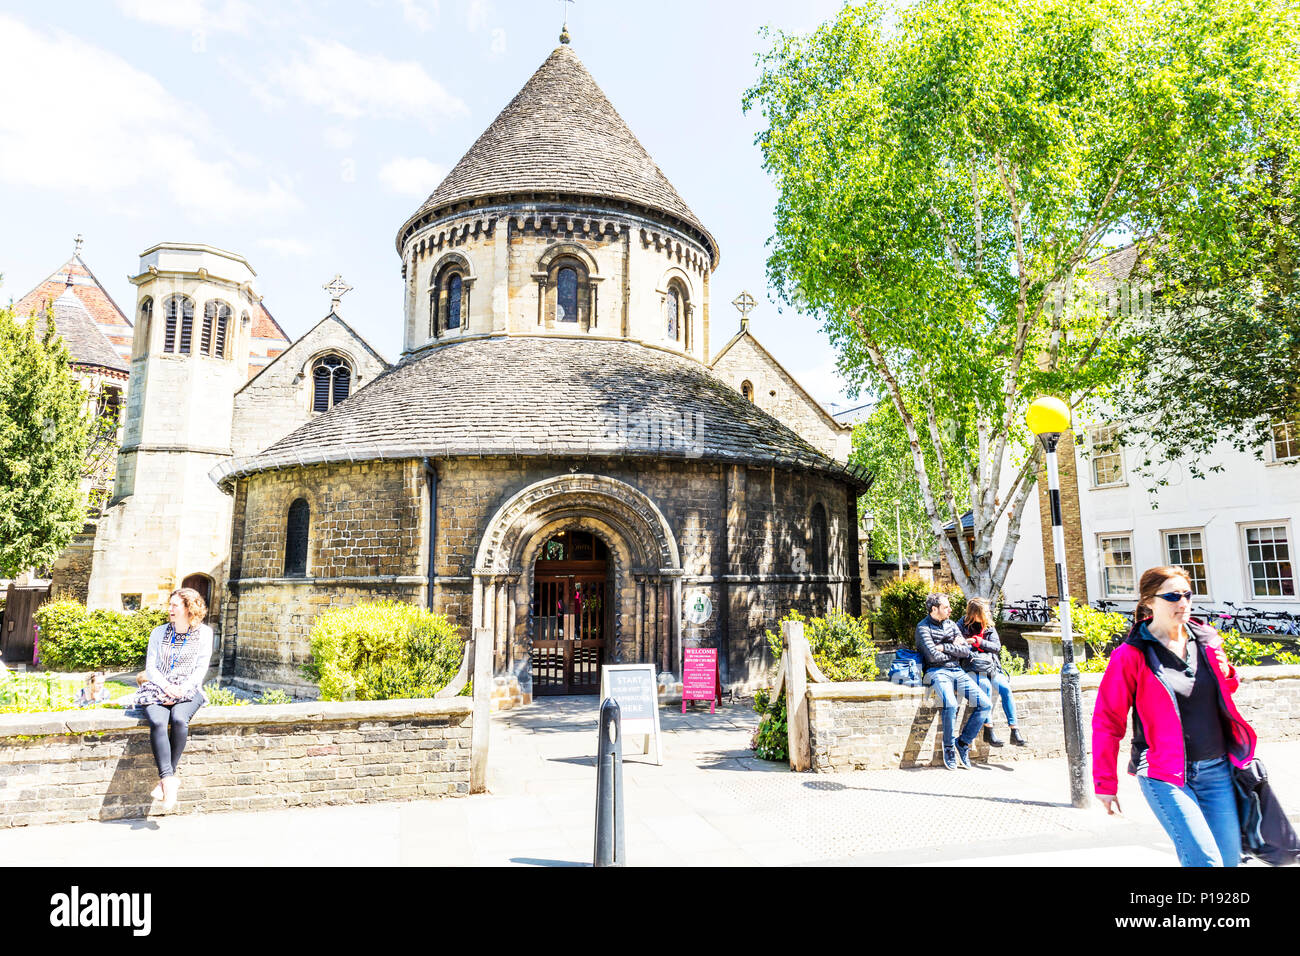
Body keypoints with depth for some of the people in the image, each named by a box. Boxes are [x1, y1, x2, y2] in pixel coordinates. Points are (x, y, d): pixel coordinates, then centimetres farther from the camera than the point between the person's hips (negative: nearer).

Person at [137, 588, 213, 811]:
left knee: (179, 719, -33)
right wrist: (167, 687, -12)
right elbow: (150, 666, 6)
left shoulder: (203, 633, 6)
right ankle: (169, 780, -34)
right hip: (159, 689, 2)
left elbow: (201, 668, 1)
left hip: (188, 691, -1)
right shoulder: (159, 632, 12)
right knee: (157, 722, -30)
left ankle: (165, 779, -24)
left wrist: (182, 690, -14)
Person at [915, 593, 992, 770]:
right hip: (937, 672, -6)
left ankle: (963, 742, 4)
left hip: (957, 671, 6)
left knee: (986, 704, -10)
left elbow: (966, 651, 7)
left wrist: (944, 647, -5)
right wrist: (954, 649, 0)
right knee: (950, 705, -32)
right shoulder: (923, 627, -3)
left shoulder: (951, 624, 15)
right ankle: (948, 747, -9)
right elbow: (933, 656, -14)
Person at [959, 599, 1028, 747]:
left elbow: (997, 646, 5)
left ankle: (1015, 731, -18)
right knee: (986, 686, -31)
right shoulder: (963, 625, 5)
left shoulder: (989, 626, 14)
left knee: (1005, 687, -22)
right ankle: (988, 731, -27)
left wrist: (979, 641, -8)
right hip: (973, 668, -4)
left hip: (991, 666, 4)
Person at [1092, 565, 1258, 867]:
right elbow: (1107, 722, -8)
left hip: (1217, 770, 6)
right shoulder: (1131, 655, -11)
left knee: (1230, 857, 10)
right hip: (1164, 776, -6)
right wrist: (1105, 783, -7)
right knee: (1206, 860, -13)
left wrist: (1226, 674, 1)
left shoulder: (1207, 640, 6)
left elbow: (1223, 693, 24)